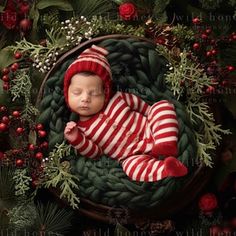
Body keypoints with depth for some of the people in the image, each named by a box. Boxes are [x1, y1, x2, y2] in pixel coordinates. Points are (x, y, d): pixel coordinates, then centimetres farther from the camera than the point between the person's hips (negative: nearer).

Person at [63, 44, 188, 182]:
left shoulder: (116, 99, -1)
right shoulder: (82, 129, -5)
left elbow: (139, 104, 14)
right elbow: (96, 153, -5)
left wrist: (154, 115, 12)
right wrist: (77, 140, -20)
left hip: (151, 132, 4)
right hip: (132, 156, -4)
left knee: (163, 106, -11)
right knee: (133, 167, -36)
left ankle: (166, 146, -26)